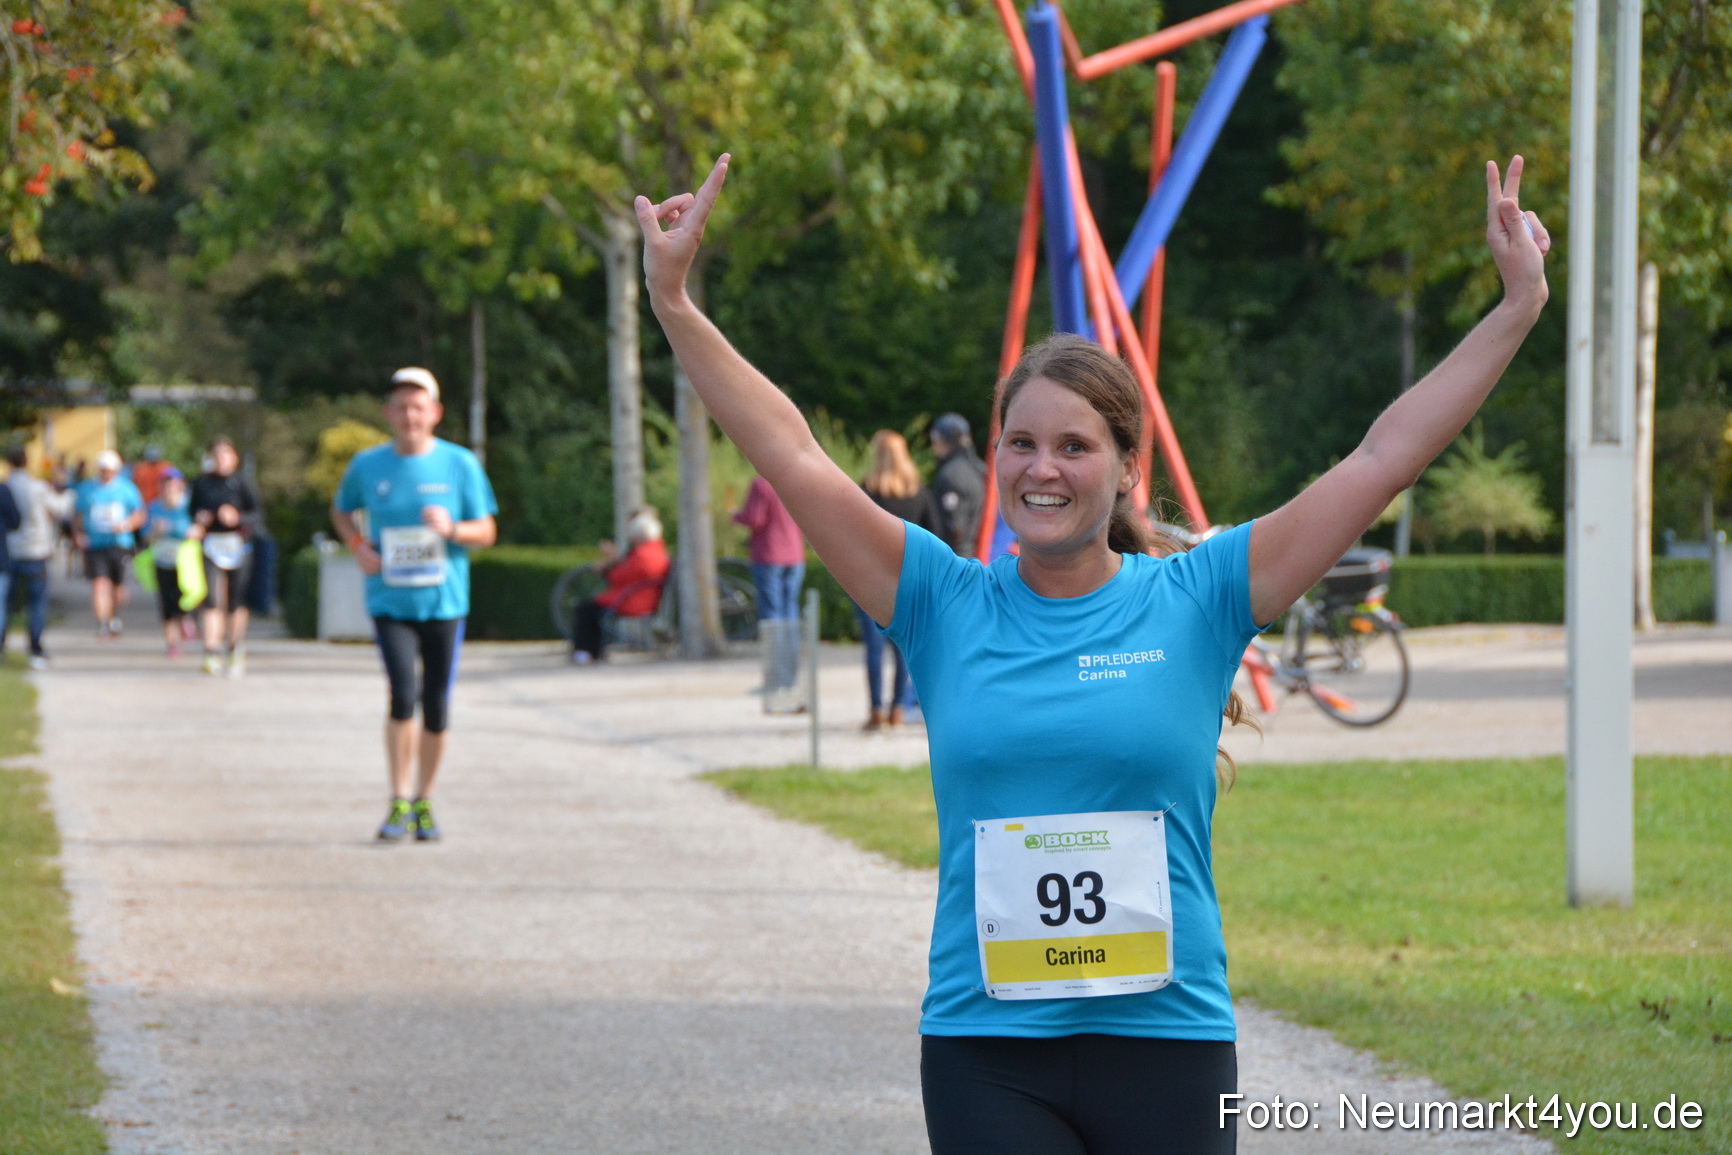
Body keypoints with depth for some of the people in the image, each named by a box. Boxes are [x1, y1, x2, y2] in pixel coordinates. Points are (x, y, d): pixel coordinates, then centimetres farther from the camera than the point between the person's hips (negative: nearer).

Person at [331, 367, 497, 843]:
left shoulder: (460, 464, 0)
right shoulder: (367, 466, 3)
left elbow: (487, 532, 4)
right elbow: (342, 510, 21)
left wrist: (452, 529, -18)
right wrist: (357, 544, 0)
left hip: (444, 602, 1)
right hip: (390, 602, -1)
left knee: (436, 707, 5)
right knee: (403, 696, -17)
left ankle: (425, 802, 22)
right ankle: (399, 804, -8)